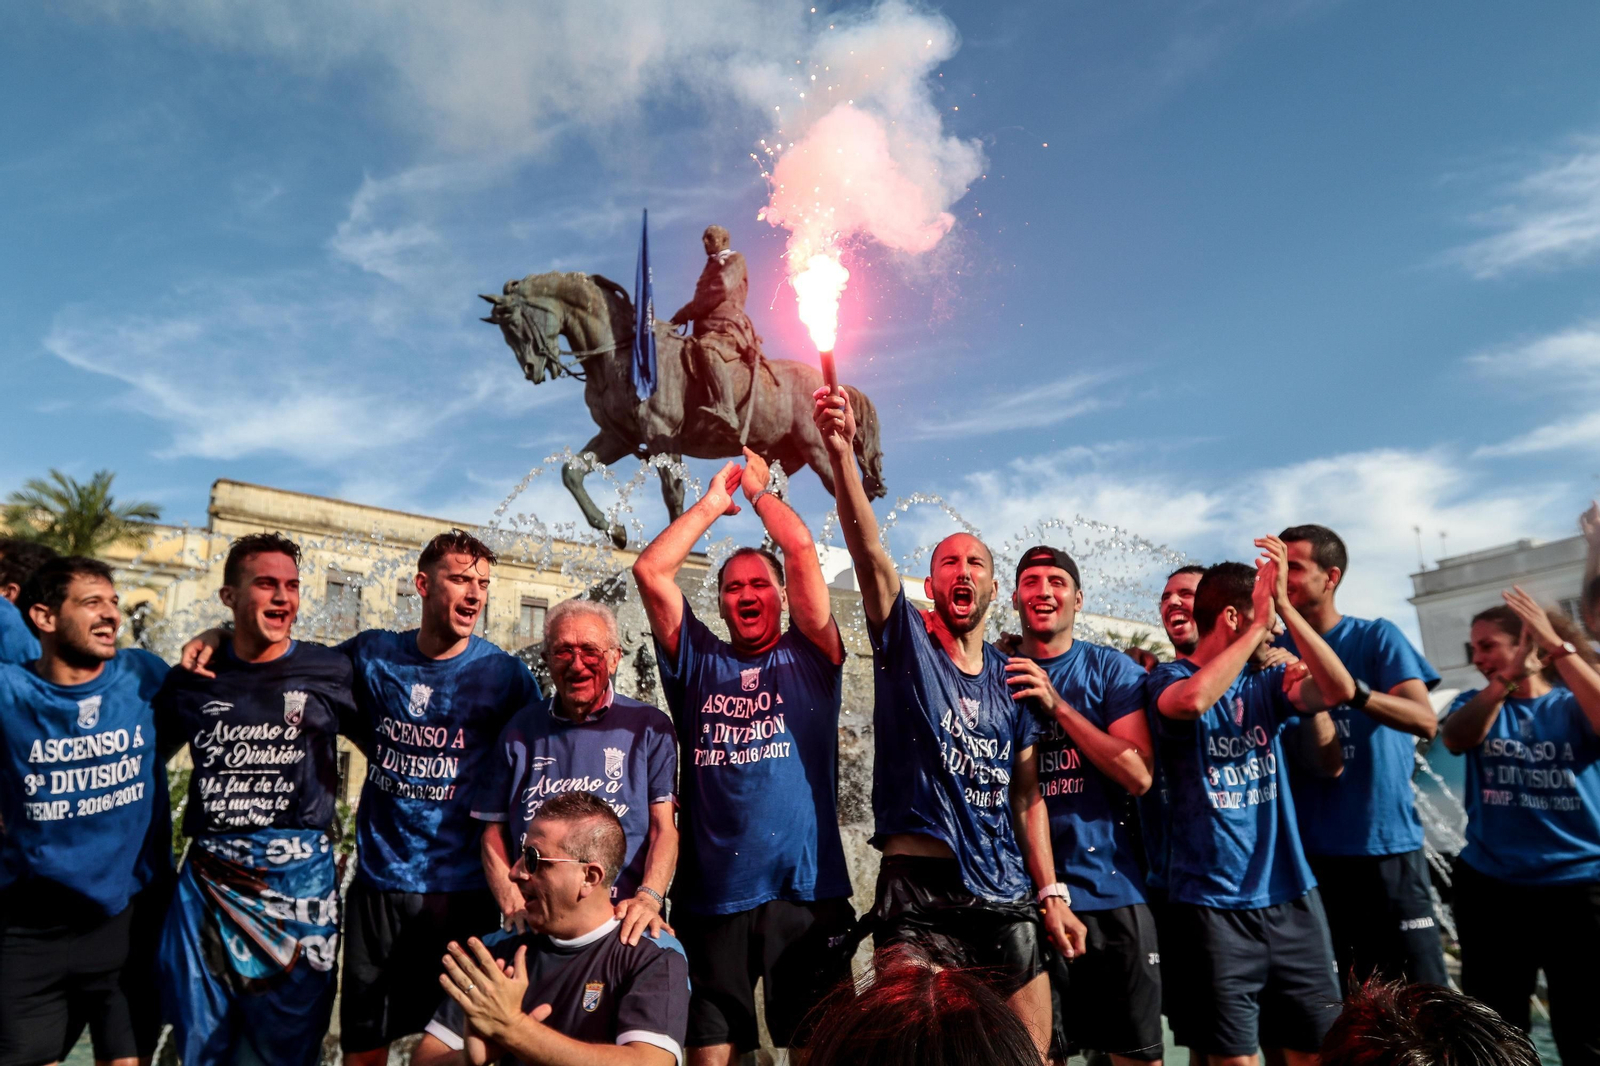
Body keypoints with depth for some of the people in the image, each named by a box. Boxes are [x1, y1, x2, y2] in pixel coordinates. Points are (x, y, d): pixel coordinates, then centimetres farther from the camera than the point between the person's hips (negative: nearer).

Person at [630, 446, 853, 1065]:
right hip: (710, 898, 2)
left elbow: (801, 548, -4)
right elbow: (650, 569, 2)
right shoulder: (697, 661, 11)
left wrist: (757, 487, 10)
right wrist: (715, 501, 8)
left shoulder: (808, 657, 6)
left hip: (806, 893, -1)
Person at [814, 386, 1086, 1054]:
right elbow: (867, 547, -15)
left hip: (1008, 898, 4)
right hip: (919, 892, -4)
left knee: (1033, 1052, 10)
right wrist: (840, 454, -28)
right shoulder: (906, 642, 1)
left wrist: (1052, 893, 5)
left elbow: (1027, 794, 13)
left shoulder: (1012, 679, 12)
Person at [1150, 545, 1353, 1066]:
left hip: (1291, 894, 5)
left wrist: (1284, 604, -15)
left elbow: (1340, 689, -10)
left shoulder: (1267, 682, 7)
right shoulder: (1170, 677, -7)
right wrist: (1261, 623, -22)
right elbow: (1194, 700, -30)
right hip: (1214, 901, -5)